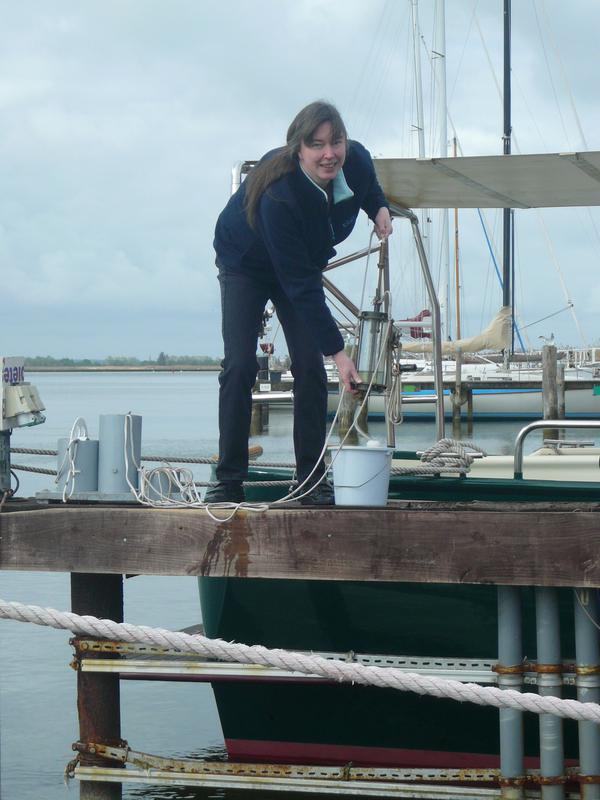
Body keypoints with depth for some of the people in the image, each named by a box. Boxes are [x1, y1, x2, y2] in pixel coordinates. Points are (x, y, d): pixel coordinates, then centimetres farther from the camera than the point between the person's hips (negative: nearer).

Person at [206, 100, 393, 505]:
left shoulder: (357, 161, -24)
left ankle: (313, 479, 0)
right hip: (246, 263, -5)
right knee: (240, 365, -15)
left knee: (310, 366, -5)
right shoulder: (279, 195, -41)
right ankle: (229, 480, -10)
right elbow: (299, 285, -38)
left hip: (304, 262, 5)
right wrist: (337, 350, -39)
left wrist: (379, 207, -15)